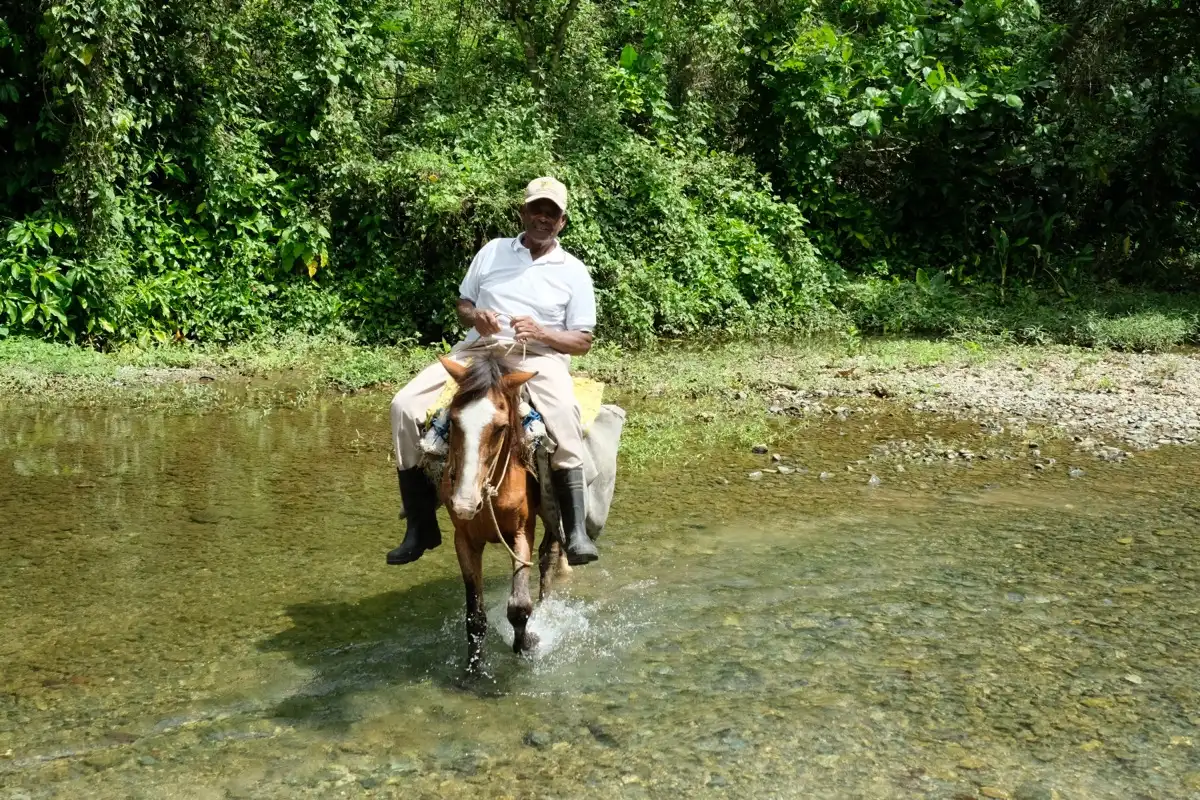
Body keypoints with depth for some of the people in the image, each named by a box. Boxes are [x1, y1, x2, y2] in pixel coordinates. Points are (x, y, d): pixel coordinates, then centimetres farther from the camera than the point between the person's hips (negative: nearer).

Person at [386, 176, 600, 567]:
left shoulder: (573, 271, 9)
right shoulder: (492, 251, 18)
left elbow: (583, 341, 5)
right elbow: (462, 304, 21)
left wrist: (541, 332, -14)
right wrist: (475, 317, -4)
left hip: (539, 356, -3)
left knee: (563, 417, -38)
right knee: (406, 404, -18)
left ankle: (576, 531, -32)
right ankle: (420, 527, -8)